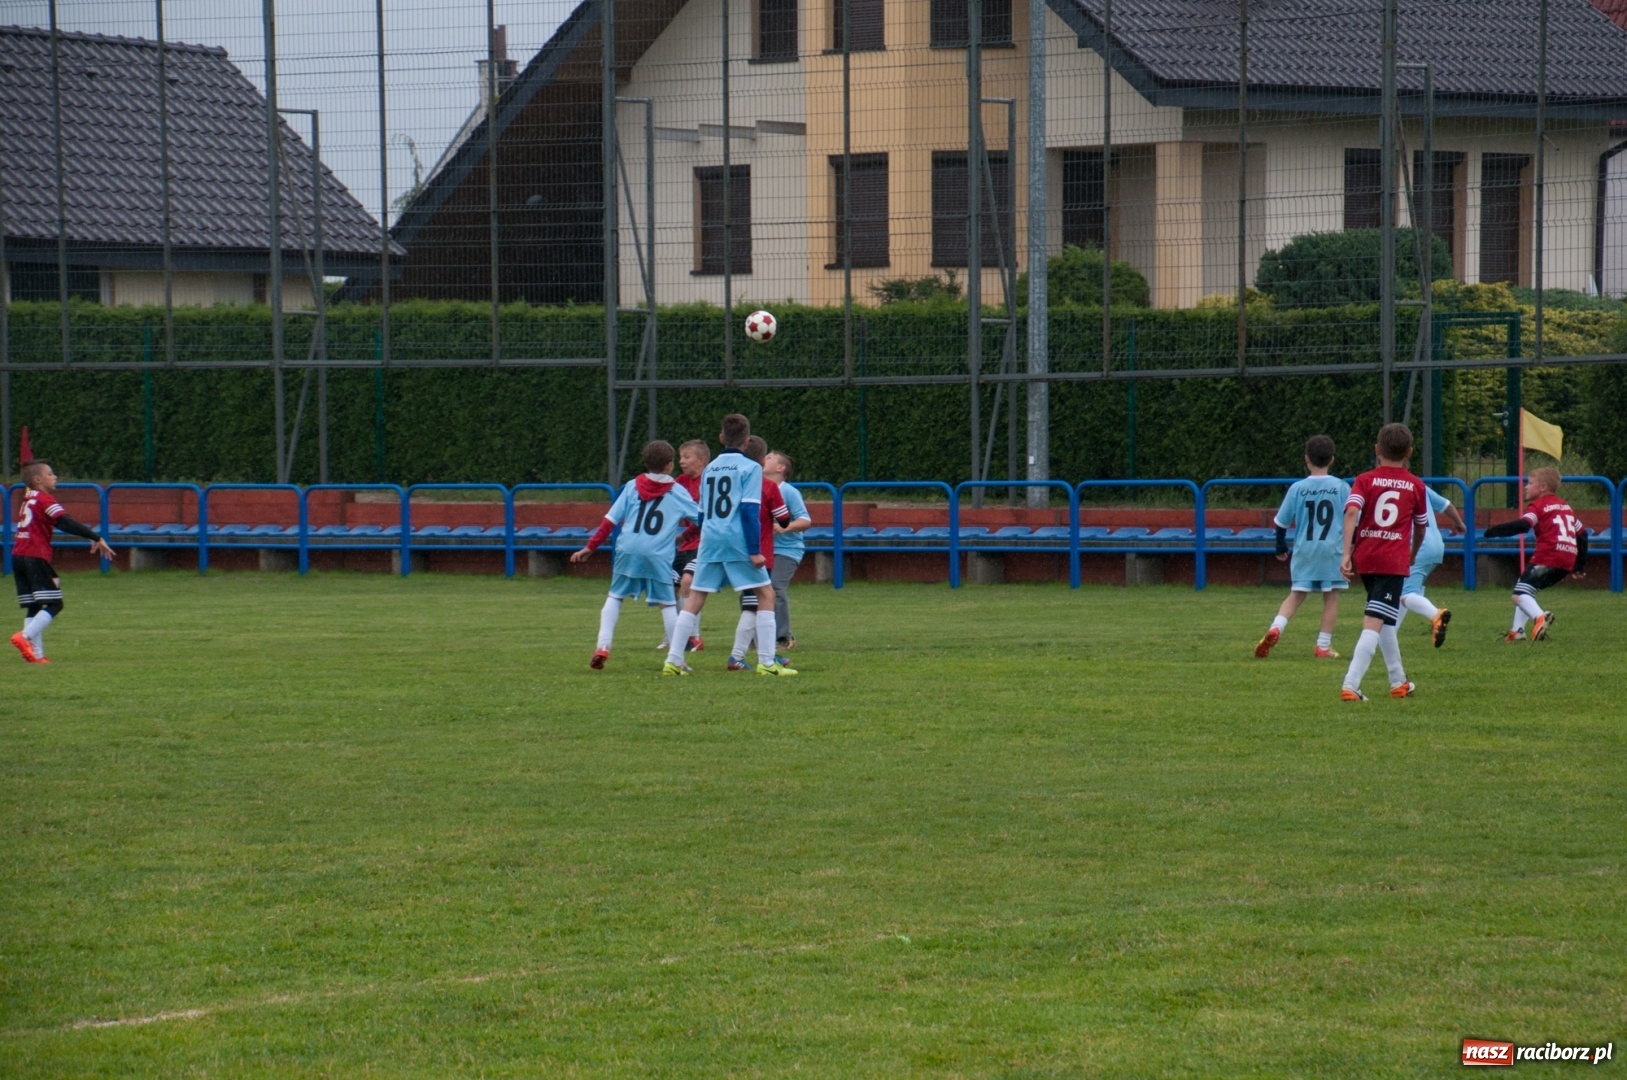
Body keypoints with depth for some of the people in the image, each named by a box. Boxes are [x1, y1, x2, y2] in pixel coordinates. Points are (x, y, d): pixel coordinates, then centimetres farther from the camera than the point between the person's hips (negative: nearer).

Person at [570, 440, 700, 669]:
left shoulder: (632, 486, 9)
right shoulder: (677, 492, 7)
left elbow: (611, 520, 6)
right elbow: (700, 517, 15)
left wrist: (590, 547, 9)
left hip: (628, 550, 1)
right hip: (658, 555, -1)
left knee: (615, 597, 16)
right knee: (667, 603, 7)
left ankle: (603, 646, 2)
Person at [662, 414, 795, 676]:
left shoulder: (709, 469, 16)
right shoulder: (750, 468, -2)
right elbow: (749, 510, -11)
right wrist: (754, 550, -12)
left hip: (710, 540, 5)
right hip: (738, 541, -5)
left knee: (695, 598, 9)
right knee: (766, 594, 4)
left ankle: (673, 660, 3)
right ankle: (766, 662, -2)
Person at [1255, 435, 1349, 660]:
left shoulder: (1297, 488, -1)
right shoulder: (1341, 487, -3)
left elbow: (1282, 522, 5)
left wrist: (1281, 548, 19)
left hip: (1303, 549, 1)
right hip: (1332, 549, -1)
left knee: (1296, 595, 9)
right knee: (1331, 597, 8)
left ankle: (1275, 629, -13)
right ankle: (1323, 646, 6)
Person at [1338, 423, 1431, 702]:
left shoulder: (1365, 480, 5)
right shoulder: (1415, 485, 6)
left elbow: (1351, 512, -12)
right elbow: (1421, 527, 17)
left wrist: (1346, 554, -17)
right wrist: (1413, 553, 37)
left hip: (1365, 558, 3)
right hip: (1394, 561, -3)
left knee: (1384, 619, 23)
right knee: (1374, 624, -11)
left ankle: (1399, 681, 32)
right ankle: (1350, 685, -24)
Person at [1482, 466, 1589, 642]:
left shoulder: (1538, 505, 1)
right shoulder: (1565, 506, 25)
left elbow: (1522, 525, -17)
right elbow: (1582, 533, 26)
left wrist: (1494, 531, -11)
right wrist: (1580, 565, 31)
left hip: (1548, 558, -8)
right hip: (1567, 561, 8)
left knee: (1519, 595, -13)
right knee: (1526, 590, 24)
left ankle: (1540, 618, -40)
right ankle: (1517, 631, 17)